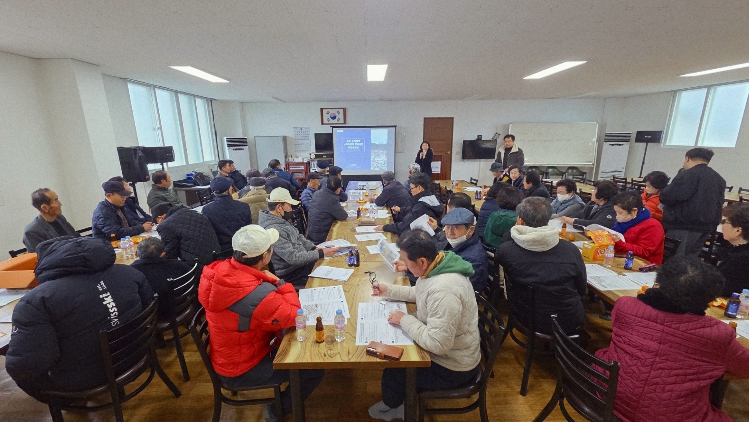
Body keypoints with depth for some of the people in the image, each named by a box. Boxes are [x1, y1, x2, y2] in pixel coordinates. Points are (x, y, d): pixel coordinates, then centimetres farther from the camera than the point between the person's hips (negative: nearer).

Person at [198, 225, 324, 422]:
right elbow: (293, 316, -24)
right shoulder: (256, 294, -40)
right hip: (241, 370, -8)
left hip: (227, 354, 8)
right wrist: (280, 284, -17)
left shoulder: (220, 271, -14)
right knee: (315, 369, -5)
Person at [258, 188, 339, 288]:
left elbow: (298, 237, 12)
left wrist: (314, 248, -3)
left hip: (302, 263, 9)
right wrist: (321, 254, -24)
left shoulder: (280, 220, 3)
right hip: (293, 275, -9)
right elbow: (293, 258, -28)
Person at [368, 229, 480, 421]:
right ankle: (396, 402, 40)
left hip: (451, 366, -8)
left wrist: (404, 320, -24)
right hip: (446, 350, 8)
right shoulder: (438, 265, -9)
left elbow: (437, 345, -35)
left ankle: (392, 406, 38)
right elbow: (421, 293, 12)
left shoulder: (444, 290, -39)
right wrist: (389, 291, 5)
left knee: (392, 368, 5)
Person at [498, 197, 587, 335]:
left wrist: (514, 231, 2)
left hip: (529, 323, -1)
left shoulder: (505, 250, -22)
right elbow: (582, 290, -3)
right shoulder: (571, 250, -19)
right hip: (570, 324, 1)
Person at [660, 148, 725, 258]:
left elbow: (667, 197, -19)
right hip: (707, 226, 9)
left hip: (685, 226, -8)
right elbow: (718, 204, 24)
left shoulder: (688, 174, -13)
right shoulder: (719, 179, 17)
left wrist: (662, 194, 1)